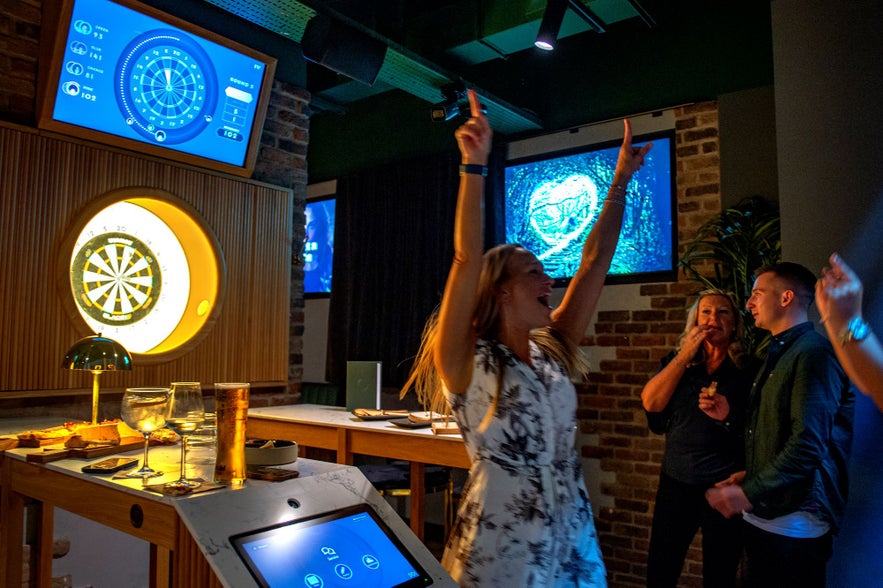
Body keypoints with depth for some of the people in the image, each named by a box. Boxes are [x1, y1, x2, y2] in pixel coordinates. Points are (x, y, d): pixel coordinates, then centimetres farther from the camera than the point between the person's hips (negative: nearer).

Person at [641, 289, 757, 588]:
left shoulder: (748, 368, -1)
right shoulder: (677, 361, 6)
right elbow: (651, 402, -9)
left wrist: (729, 416, -22)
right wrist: (686, 354, -10)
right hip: (675, 483, 2)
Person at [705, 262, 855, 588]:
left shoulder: (813, 353, -15)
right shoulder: (779, 354, 16)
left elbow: (808, 444, -23)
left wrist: (749, 494, -20)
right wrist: (750, 475, 8)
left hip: (794, 527, -9)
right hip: (763, 517, 9)